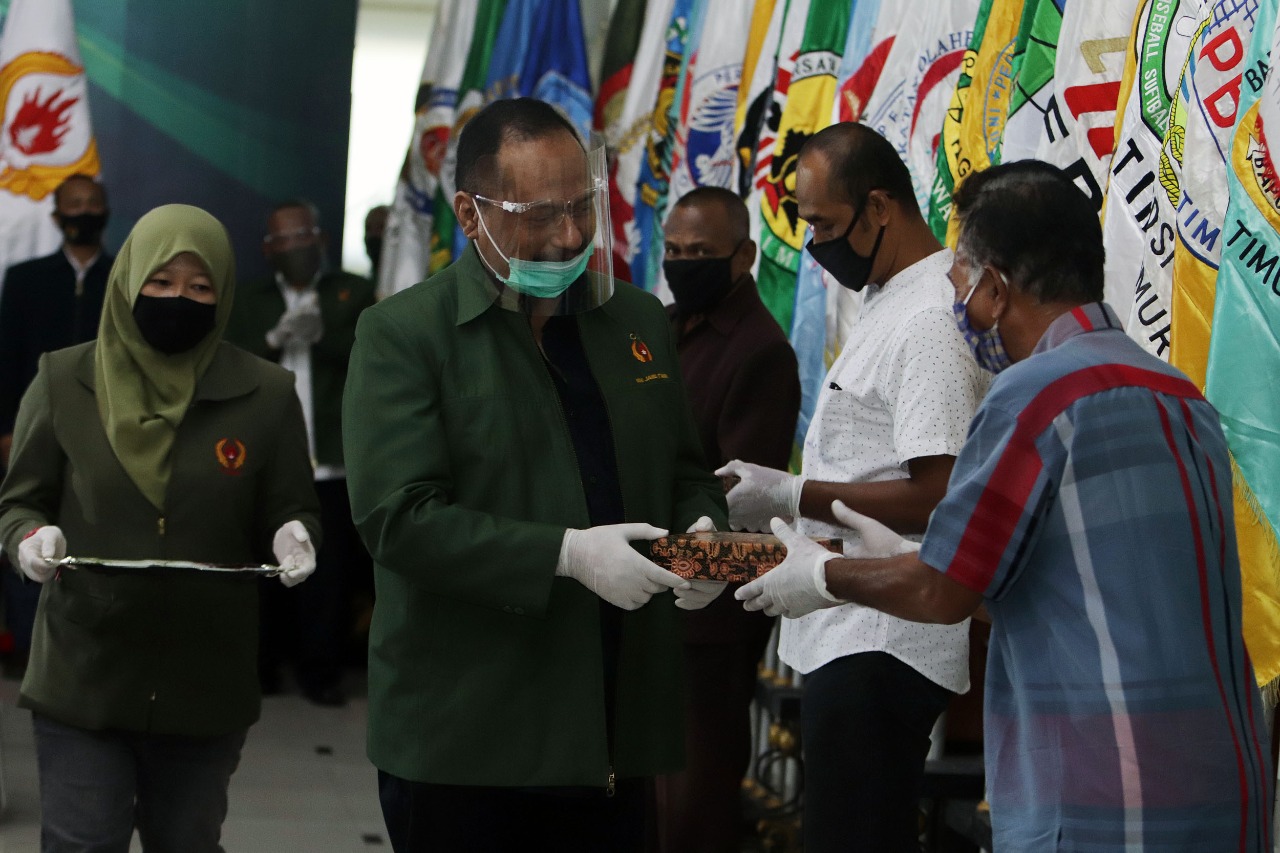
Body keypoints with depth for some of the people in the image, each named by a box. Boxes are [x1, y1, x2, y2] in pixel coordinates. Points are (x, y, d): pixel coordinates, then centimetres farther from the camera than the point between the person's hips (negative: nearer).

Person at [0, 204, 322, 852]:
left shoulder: (265, 396, 2)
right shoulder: (64, 381, 1)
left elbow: (291, 510, 9)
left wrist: (291, 538, -14)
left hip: (207, 685, 1)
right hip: (83, 672, -1)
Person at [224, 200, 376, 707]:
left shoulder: (354, 293, 13)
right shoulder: (251, 300, 18)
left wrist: (322, 336, -13)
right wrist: (275, 340, -9)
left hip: (331, 460, -1)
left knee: (328, 573, -3)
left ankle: (321, 671, 5)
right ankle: (260, 668, 11)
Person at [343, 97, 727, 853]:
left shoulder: (639, 322, 13)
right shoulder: (403, 334, -4)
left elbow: (687, 472, 21)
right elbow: (397, 518, -14)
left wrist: (703, 529, -3)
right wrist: (566, 554, -21)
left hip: (615, 729, 5)